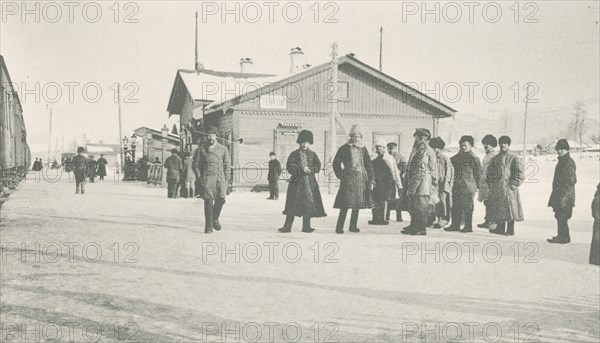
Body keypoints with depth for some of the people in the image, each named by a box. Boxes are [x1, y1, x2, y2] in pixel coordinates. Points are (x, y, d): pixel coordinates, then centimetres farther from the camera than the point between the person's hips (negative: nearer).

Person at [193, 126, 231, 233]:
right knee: (208, 201, -9)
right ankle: (208, 227, -2)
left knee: (221, 198, -15)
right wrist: (199, 179, -2)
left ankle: (215, 218, 12)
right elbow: (195, 164, 10)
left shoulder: (223, 149, 11)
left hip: (220, 177, 1)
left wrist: (226, 180, 2)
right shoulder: (200, 149, 10)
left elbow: (227, 165, 12)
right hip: (206, 178, -1)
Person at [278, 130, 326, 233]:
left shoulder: (312, 154, 12)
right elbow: (289, 165, -5)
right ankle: (287, 227, 0)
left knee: (309, 203, 2)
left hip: (310, 182, 3)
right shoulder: (294, 154, 5)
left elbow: (318, 166, 3)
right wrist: (300, 171, -18)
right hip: (297, 182, -2)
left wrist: (310, 169, -15)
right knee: (293, 204, -4)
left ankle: (306, 227, 12)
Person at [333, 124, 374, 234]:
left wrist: (371, 180, 5)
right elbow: (336, 163, 3)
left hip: (361, 179, 4)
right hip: (348, 178, -4)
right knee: (346, 204, -11)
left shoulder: (363, 149, 12)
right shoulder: (345, 148, 1)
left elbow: (369, 165, 12)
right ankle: (339, 227, -6)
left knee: (358, 203, 7)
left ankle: (353, 226, 17)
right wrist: (341, 175, -3)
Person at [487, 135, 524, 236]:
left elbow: (519, 173, -9)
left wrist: (513, 184, -13)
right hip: (497, 188, 5)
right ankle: (500, 228, 17)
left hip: (508, 187, -5)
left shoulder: (514, 158, -3)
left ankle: (510, 230, 5)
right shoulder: (496, 158, 14)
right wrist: (490, 181, 8)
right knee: (498, 208, 8)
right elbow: (490, 170, 20)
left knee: (509, 208, -3)